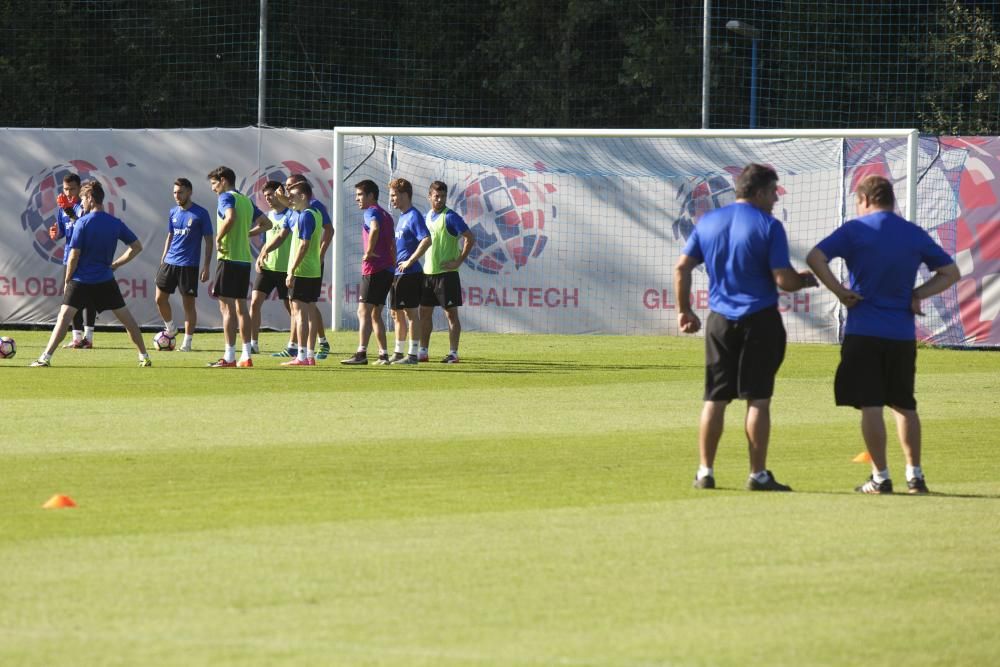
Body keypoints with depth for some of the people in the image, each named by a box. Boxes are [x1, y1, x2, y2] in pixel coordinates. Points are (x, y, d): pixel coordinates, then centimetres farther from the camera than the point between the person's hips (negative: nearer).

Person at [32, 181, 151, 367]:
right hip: (106, 281, 4)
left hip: (81, 281, -4)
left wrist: (67, 280, 0)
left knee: (64, 317, -5)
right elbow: (137, 246, 8)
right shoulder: (116, 224, 2)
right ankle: (144, 357, 17)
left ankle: (46, 357, -16)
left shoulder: (82, 223, -11)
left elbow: (74, 256, -12)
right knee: (126, 317, 13)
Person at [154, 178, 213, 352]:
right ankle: (170, 329, 26)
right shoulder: (173, 212, 10)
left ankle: (187, 342, 4)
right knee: (160, 298, 3)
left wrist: (206, 267, -8)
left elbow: (208, 241, -4)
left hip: (189, 265, -5)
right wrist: (163, 259, 15)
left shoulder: (201, 214, -6)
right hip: (169, 263, 5)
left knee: (189, 303, -2)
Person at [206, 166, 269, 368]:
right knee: (241, 306, 12)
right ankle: (246, 356, 11)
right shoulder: (246, 200, 17)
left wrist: (219, 238, -16)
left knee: (227, 306, -7)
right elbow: (266, 223, 22)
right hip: (245, 259, 8)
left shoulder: (227, 197, -8)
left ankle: (229, 357, -9)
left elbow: (231, 217, -28)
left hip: (229, 258, -8)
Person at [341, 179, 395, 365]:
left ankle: (361, 353, -18)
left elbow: (375, 228, -31)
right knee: (375, 314, 14)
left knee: (364, 311, -11)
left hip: (373, 269, -9)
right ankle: (383, 354, 12)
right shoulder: (386, 215, 20)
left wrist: (369, 252, -21)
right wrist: (392, 268, 24)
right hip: (387, 270, 9)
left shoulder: (371, 212, -8)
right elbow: (392, 244, 24)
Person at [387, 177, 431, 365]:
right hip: (397, 273, 10)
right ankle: (398, 353, 20)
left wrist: (410, 261, -22)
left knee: (411, 313, -6)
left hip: (410, 273, -10)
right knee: (397, 313, 13)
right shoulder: (401, 217, 17)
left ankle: (412, 354, -4)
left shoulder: (414, 216, -12)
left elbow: (426, 240, -24)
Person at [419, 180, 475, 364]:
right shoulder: (428, 216, 12)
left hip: (446, 273, -8)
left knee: (451, 313, -3)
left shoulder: (450, 217, -10)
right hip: (428, 272, 8)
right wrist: (425, 263, 16)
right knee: (425, 312, 9)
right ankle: (423, 352, 16)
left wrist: (459, 261, -16)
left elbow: (470, 238, -15)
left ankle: (453, 353, 0)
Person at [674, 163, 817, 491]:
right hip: (759, 320, -4)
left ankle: (705, 472, 10)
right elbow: (784, 280, -13)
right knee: (758, 399, 1)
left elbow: (682, 267, 6)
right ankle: (758, 474, 2)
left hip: (720, 320, 4)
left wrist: (685, 310, 15)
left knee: (714, 399, 9)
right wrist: (805, 280, 8)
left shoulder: (708, 221, 6)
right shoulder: (768, 226, -9)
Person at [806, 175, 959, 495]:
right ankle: (915, 474, 17)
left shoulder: (855, 230, -3)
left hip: (863, 332, -4)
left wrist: (839, 292, -8)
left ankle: (880, 477, -2)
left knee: (870, 405, -1)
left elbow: (815, 257, -16)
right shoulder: (915, 234, 8)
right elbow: (951, 272, 13)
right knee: (904, 404, 16)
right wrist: (918, 294, 6)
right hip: (903, 334, 4)